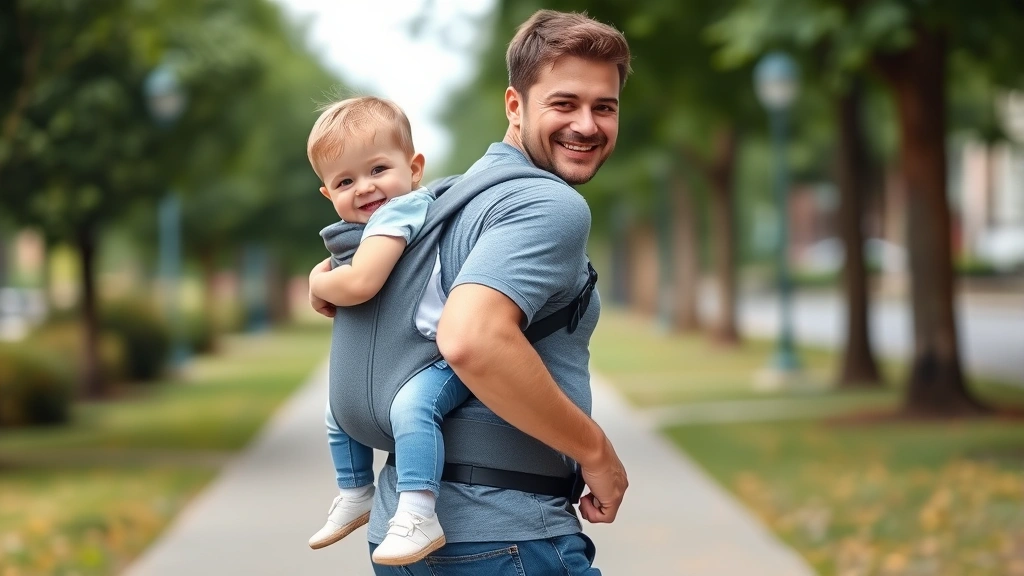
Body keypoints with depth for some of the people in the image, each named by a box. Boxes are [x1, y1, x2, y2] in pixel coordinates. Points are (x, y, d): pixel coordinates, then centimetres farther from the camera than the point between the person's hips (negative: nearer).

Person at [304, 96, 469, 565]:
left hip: (443, 356, -12)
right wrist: (323, 294, 4)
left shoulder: (397, 210, -20)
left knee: (411, 403, -39)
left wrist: (319, 284, -9)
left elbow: (359, 284, -31)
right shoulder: (361, 228, 11)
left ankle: (418, 517, -43)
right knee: (339, 411, 24)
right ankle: (356, 495, 42)